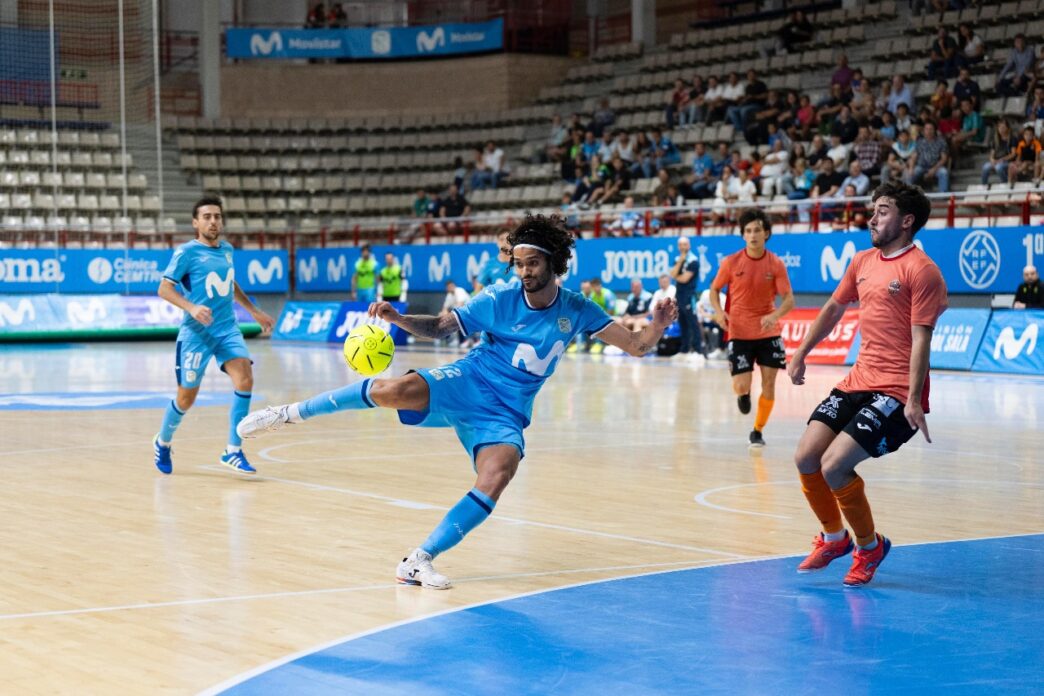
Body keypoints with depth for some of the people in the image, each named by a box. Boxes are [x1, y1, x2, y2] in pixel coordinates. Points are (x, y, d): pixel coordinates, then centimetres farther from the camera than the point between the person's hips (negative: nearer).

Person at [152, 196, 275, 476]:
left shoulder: (226, 250, 12)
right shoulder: (187, 252, -7)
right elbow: (164, 288, -12)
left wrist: (254, 311, 30)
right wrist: (192, 308, -27)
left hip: (227, 329, 5)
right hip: (196, 333, -5)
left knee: (244, 379, -18)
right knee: (187, 397, 2)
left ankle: (233, 451, -11)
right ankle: (162, 443, 31)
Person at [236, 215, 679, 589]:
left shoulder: (576, 311, 1)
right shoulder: (500, 300, -3)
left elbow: (637, 346, 2)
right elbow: (439, 327, 3)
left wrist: (657, 327, -20)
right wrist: (398, 318, -15)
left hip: (505, 415, 2)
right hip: (466, 385, -2)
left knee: (497, 475, -30)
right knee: (394, 390, -31)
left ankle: (419, 561, -21)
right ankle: (289, 414, -12)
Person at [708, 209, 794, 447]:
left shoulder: (776, 264, -7)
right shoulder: (731, 262, -8)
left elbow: (789, 299, -8)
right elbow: (714, 290, 6)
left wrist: (774, 315, -29)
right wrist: (719, 311, -14)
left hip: (768, 332, 1)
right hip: (739, 333, -1)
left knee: (769, 384, -1)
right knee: (741, 387, -10)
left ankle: (757, 431, 19)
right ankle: (743, 395, 30)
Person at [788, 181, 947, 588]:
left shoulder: (921, 270, -12)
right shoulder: (862, 261, 11)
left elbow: (921, 338, -17)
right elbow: (833, 309, 26)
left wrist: (914, 400, -23)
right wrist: (801, 354, 27)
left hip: (896, 392, -7)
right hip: (858, 381, 8)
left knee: (834, 465, -19)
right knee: (805, 459, 0)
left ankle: (870, 546, 6)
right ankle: (834, 539, 25)